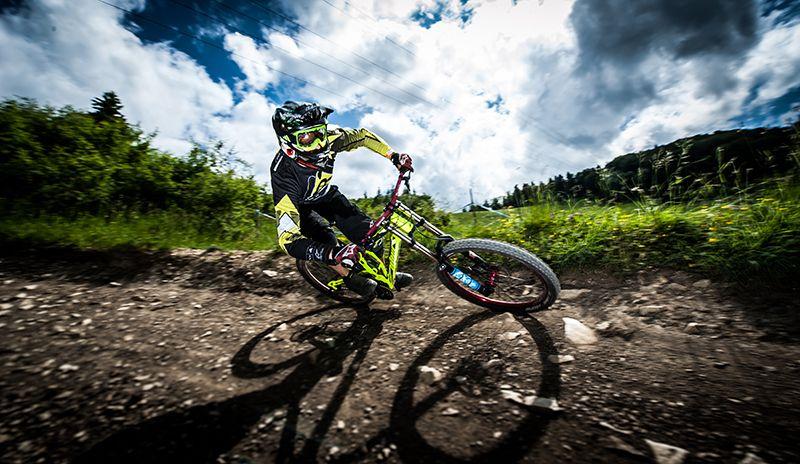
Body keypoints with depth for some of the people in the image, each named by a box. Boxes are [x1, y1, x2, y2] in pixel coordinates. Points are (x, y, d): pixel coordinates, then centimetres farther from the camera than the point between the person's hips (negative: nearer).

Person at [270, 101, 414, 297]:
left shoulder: (328, 138, -29)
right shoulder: (284, 173, -41)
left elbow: (362, 136, -8)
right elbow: (288, 239, -46)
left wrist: (394, 156, -17)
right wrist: (332, 255, -60)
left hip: (325, 193, 4)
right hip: (301, 206, -3)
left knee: (365, 230, -14)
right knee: (324, 239, -30)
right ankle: (350, 277, -1)